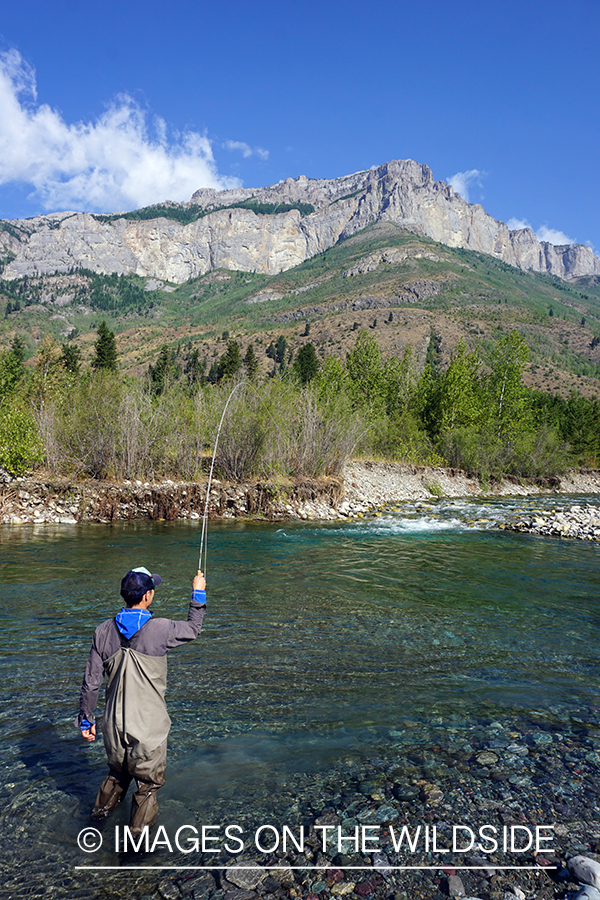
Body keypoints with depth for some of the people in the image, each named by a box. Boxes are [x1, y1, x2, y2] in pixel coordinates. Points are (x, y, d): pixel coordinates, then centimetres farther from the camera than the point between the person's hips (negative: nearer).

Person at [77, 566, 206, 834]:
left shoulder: (104, 631, -6)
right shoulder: (160, 629, -19)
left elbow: (91, 682, 0)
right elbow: (193, 628, 2)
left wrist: (86, 719, 13)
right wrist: (198, 593, 13)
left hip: (114, 725, 5)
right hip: (148, 727, -5)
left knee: (117, 774, 30)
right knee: (148, 784, 15)